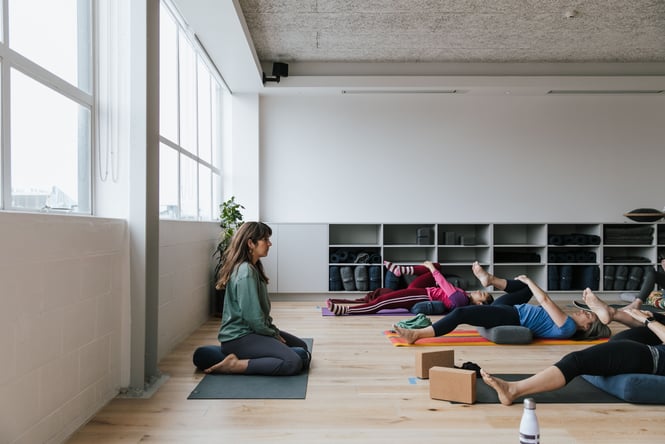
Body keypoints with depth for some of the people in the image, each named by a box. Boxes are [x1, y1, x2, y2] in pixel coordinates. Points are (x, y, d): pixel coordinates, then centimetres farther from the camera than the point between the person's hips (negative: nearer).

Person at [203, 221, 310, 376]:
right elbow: (253, 316, -23)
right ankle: (234, 365, -14)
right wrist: (274, 334, -8)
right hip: (238, 337, -10)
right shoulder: (246, 272, -21)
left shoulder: (254, 267, 10)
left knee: (302, 346, 15)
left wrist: (273, 329, 7)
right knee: (293, 362, -23)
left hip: (252, 330, 10)